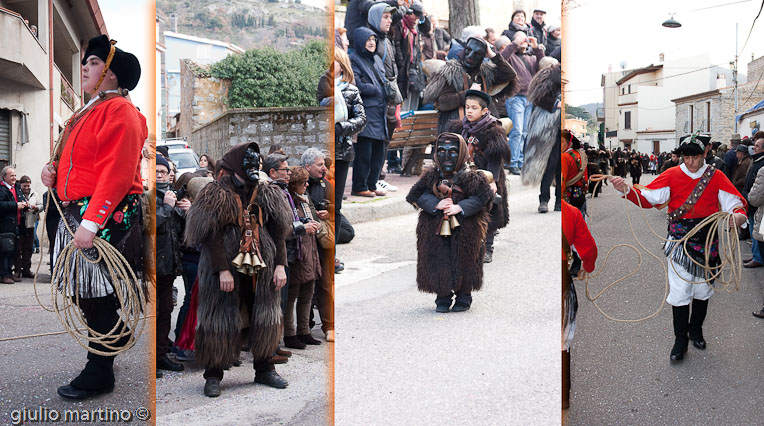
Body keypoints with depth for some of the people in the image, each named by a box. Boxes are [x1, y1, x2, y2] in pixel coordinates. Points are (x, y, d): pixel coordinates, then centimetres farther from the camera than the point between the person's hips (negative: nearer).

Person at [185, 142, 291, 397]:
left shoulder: (266, 194, 7)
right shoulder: (218, 194, -8)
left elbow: (279, 231, 8)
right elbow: (211, 235, -13)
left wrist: (280, 265, 0)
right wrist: (223, 270, -18)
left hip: (261, 269, 5)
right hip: (225, 267, -5)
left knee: (265, 318, 10)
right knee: (220, 321, 0)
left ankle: (264, 369, 24)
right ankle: (213, 376, 12)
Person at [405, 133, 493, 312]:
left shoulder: (470, 177, -5)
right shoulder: (431, 176, 4)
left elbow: (482, 196, -10)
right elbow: (416, 195, 0)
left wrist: (460, 207, -19)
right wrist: (436, 204, -15)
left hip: (464, 229, -2)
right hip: (436, 229, 2)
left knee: (464, 261, 5)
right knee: (439, 261, 4)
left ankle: (464, 297, 21)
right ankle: (443, 297, 18)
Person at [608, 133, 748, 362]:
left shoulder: (716, 176, -3)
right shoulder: (672, 175, -5)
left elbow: (735, 202, -5)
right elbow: (647, 198, -12)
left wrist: (739, 215, -29)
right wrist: (627, 190, -30)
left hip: (707, 241, 2)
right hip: (680, 241, -2)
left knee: (703, 288, 16)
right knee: (680, 290, -2)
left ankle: (696, 330, 38)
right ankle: (681, 339, 14)